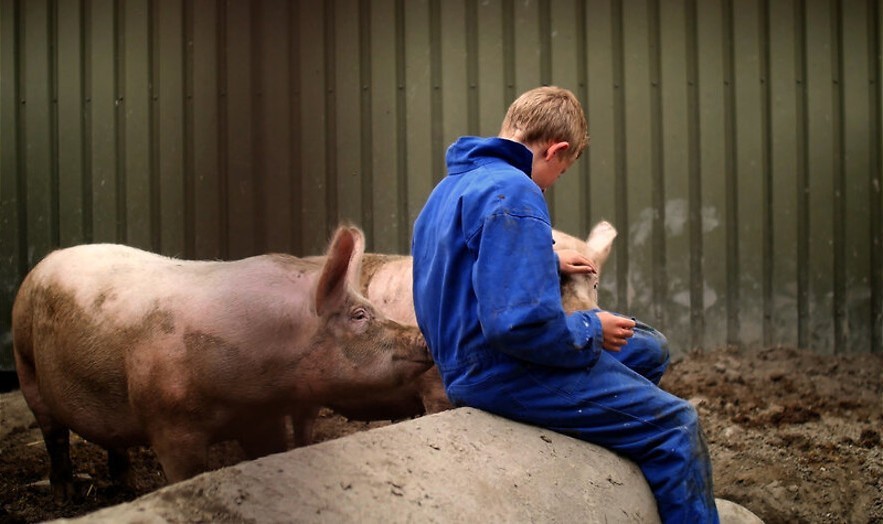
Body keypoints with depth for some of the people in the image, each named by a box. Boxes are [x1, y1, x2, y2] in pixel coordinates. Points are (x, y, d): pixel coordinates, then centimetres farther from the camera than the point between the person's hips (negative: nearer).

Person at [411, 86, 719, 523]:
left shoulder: (454, 184, 12)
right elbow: (519, 324, -30)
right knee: (676, 425, -9)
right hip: (503, 372, -11)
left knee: (650, 350, 22)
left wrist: (548, 261, 30)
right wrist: (593, 331, -14)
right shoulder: (513, 193, -21)